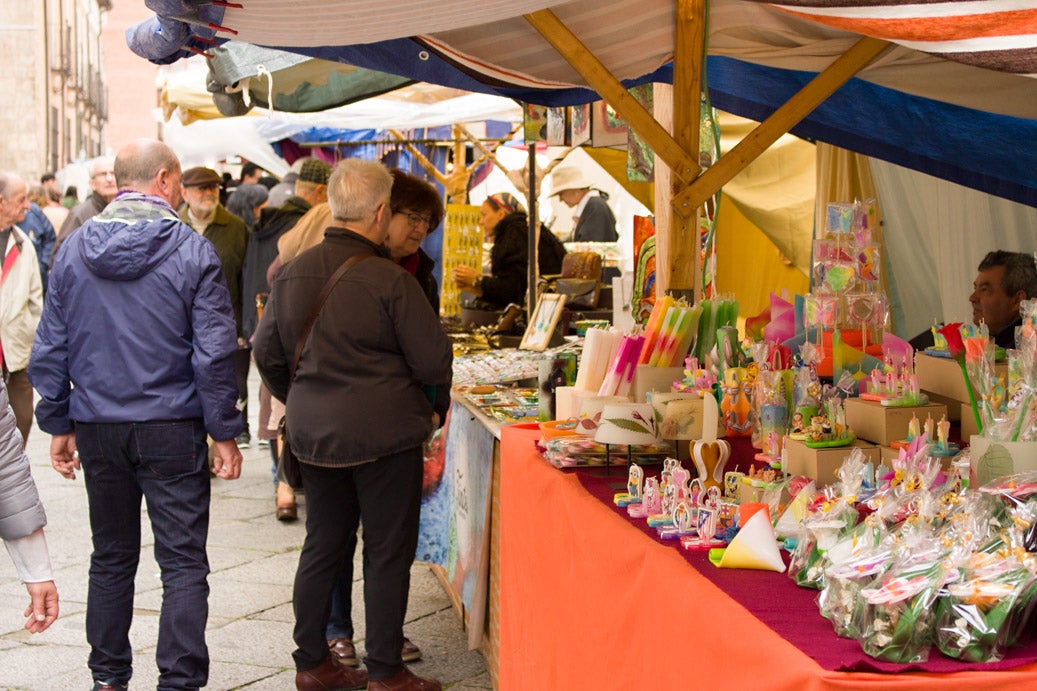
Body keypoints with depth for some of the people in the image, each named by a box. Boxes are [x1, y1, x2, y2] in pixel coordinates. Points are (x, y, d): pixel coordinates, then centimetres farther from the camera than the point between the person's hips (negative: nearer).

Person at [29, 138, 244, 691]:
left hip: (97, 430, 4)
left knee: (111, 558, 16)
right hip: (170, 428, -4)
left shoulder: (74, 249, 3)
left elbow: (50, 348, 5)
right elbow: (214, 351, -10)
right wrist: (224, 432, -4)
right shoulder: (191, 251, -9)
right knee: (183, 564, 2)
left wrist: (58, 425, 13)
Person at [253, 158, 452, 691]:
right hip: (384, 434, -6)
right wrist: (419, 393, 10)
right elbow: (434, 364, -12)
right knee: (387, 553, 5)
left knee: (322, 545, 16)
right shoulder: (390, 281, -17)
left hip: (313, 432, 6)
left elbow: (266, 352, 11)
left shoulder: (293, 273, 1)